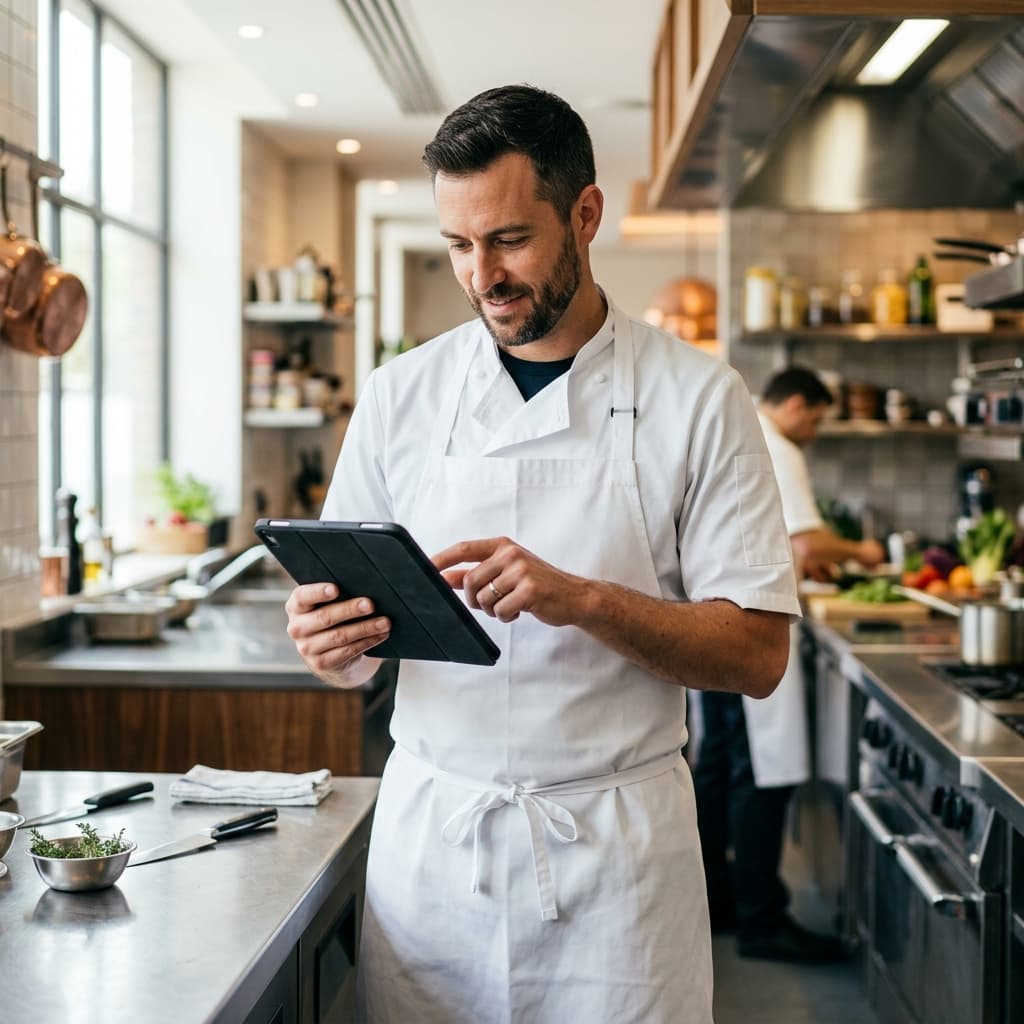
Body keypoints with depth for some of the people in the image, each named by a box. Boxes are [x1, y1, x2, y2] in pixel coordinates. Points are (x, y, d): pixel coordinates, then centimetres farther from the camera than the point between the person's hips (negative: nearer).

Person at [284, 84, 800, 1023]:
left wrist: (583, 600, -22)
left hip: (613, 844, -2)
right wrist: (332, 644, -16)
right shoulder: (400, 396, 3)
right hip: (430, 835, 2)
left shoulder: (697, 399, -5)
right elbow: (353, 654, 7)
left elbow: (757, 654, -8)